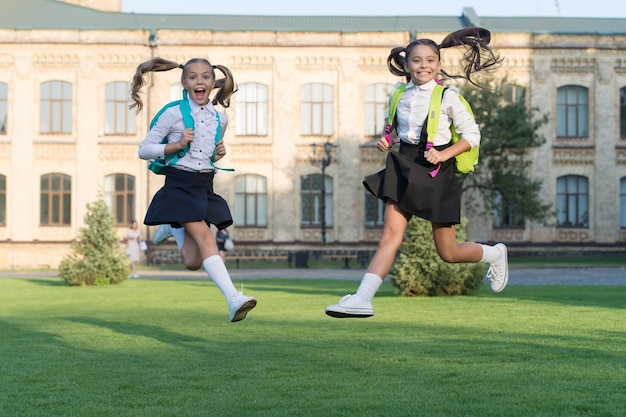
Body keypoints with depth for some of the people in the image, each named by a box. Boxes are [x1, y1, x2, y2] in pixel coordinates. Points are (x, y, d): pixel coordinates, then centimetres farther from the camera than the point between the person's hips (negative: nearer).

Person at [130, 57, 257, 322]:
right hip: (179, 185, -5)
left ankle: (172, 229, 31)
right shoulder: (173, 114, -6)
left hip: (205, 188, 5)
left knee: (192, 262, 0)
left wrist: (219, 153, 4)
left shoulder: (220, 119, 8)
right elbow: (144, 150, -3)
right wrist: (176, 145, -16)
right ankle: (233, 299, -26)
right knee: (205, 237, -21)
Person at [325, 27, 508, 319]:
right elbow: (393, 128, 24)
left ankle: (495, 254, 35)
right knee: (391, 233, -12)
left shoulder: (447, 96, -6)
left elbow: (472, 134, -3)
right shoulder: (400, 96, 7)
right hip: (404, 168, 3)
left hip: (436, 172, -3)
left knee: (448, 252, 5)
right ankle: (363, 298, -20)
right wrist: (384, 141, 2)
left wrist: (444, 153, -16)